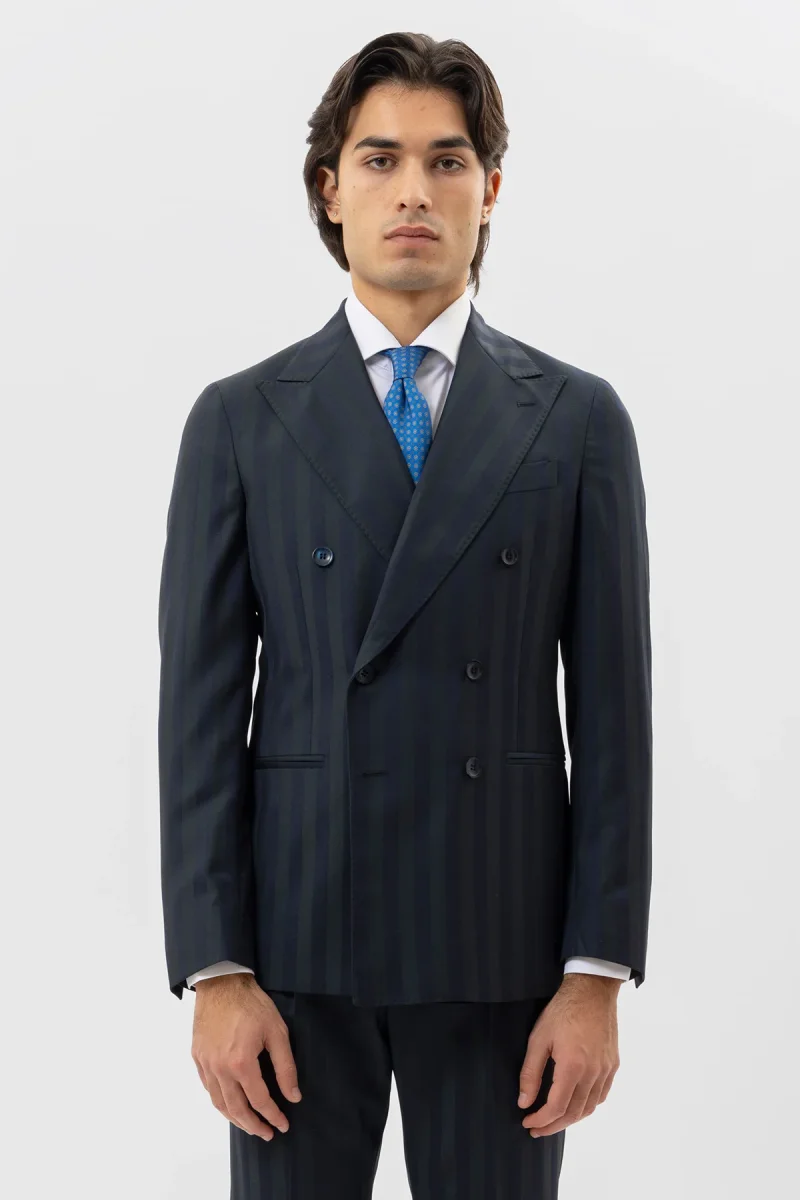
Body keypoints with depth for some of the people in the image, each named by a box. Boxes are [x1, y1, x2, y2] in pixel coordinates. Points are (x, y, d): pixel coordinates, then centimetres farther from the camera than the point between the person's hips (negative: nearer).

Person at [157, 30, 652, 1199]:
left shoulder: (577, 419, 4)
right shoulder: (238, 421, 3)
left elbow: (610, 707, 1)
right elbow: (202, 708, 0)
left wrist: (598, 976, -4)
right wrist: (215, 975, -6)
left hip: (500, 950, 0)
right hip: (295, 939, 0)